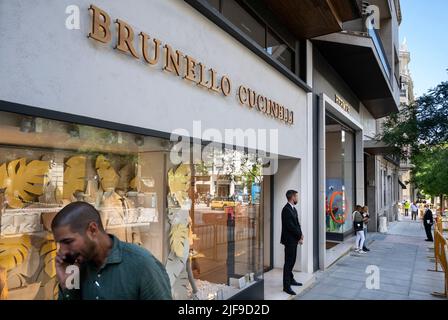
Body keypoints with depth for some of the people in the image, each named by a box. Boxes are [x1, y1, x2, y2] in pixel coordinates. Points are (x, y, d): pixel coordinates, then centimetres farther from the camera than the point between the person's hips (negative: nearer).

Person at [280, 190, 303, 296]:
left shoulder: (293, 209, 12)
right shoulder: (286, 209, -19)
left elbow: (297, 223, 13)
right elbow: (290, 226, -22)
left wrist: (300, 235, -1)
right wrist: (300, 235, -11)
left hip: (294, 239, 9)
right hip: (289, 240, -9)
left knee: (292, 261, 18)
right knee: (288, 262, -3)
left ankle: (290, 279, 32)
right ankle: (286, 286, 4)